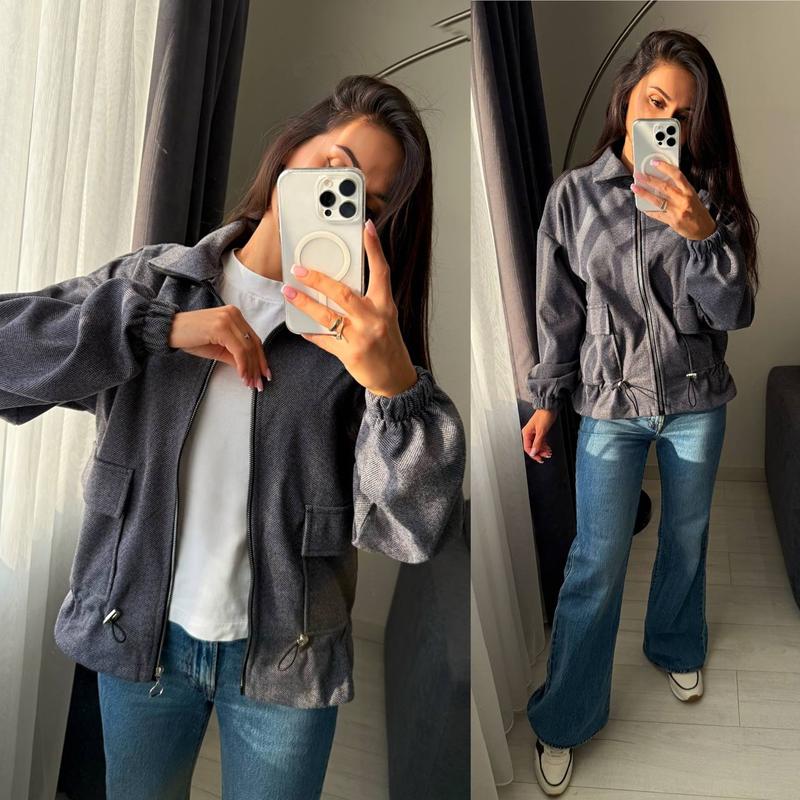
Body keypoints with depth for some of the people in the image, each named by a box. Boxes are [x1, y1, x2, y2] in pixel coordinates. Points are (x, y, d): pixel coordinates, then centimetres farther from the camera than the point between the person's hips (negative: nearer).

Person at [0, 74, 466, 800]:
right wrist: (159, 328, -21)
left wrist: (393, 378, -36)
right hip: (139, 632, 2)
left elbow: (417, 530, -20)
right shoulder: (153, 282, -3)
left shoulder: (361, 334, -8)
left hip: (284, 658, -1)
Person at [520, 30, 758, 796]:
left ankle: (676, 647, 48)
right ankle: (563, 717, 21)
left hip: (696, 402, 2)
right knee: (596, 561, 3)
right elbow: (559, 311, -1)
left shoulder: (707, 194, -6)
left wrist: (701, 233, -29)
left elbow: (735, 312, -13)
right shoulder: (573, 194, -8)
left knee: (686, 536, 20)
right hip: (611, 404, -1)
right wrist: (546, 399, 1)